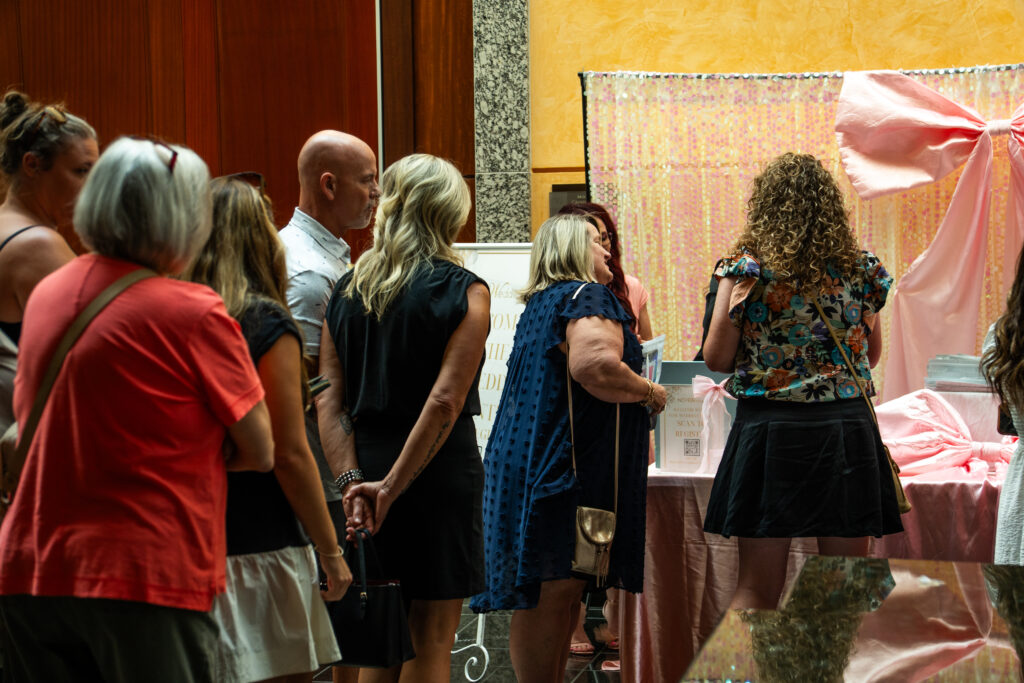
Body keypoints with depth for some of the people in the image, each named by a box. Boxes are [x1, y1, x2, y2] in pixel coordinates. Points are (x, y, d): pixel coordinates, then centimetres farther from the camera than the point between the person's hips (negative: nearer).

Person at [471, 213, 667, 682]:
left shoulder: (540, 305, 21)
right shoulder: (587, 297, -10)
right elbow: (593, 365, -29)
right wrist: (650, 393, -13)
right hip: (568, 466, -10)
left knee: (560, 593, 13)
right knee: (553, 594, -8)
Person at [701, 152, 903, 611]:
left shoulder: (746, 269, -5)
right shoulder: (861, 270, 3)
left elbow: (717, 358, -2)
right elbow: (872, 356, 14)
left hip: (768, 426, -2)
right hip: (848, 428, 2)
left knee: (756, 590, 5)